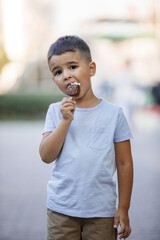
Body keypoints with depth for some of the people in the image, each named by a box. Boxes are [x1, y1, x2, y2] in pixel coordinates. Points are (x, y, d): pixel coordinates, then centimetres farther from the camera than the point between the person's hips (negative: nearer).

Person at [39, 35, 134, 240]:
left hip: (101, 211, -1)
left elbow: (124, 164, 0)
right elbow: (46, 156, -6)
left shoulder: (113, 114, -2)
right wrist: (66, 120, -15)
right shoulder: (55, 111, 3)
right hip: (61, 209, 1)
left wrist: (123, 209, -2)